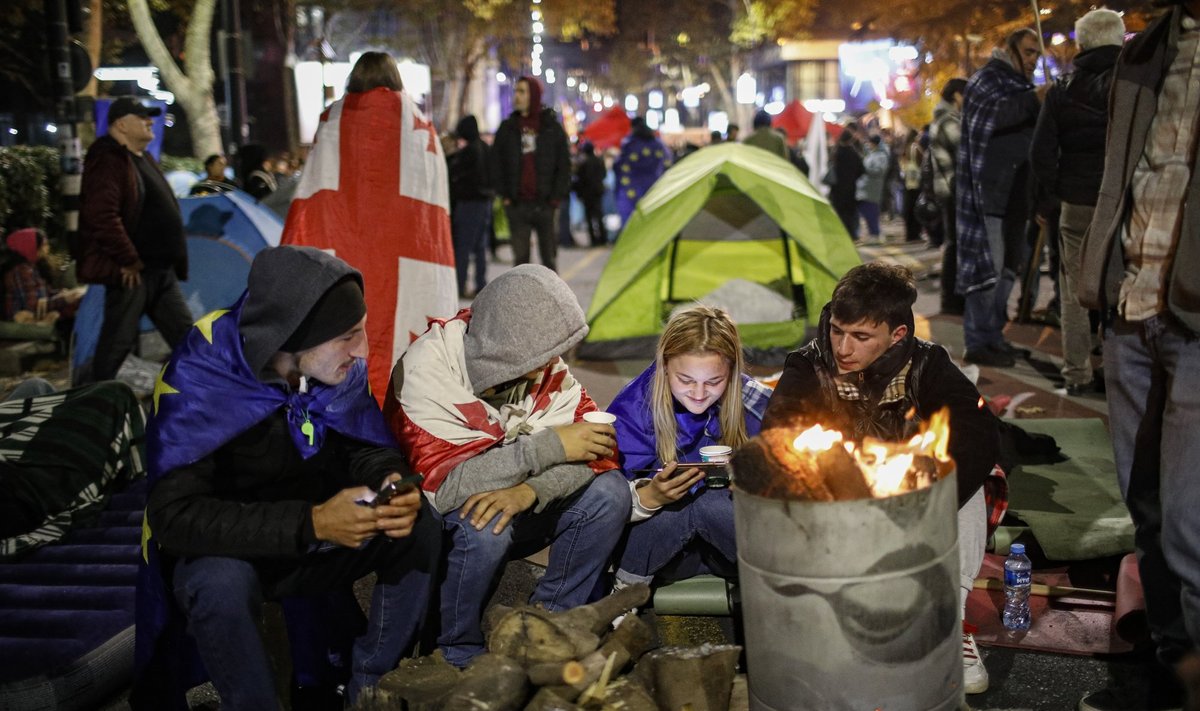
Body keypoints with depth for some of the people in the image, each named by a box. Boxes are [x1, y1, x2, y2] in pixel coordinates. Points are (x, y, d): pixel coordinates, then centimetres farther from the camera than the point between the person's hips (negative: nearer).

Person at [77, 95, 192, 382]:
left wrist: (175, 260, 19)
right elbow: (102, 216, -23)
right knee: (117, 342, -1)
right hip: (132, 271, -9)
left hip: (162, 270, 9)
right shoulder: (108, 160, -12)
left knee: (187, 336, 10)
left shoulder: (144, 159, 18)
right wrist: (128, 260, -19)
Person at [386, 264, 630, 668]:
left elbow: (596, 447, -15)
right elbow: (443, 485, -34)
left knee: (610, 491, -14)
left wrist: (529, 490, -34)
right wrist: (548, 446, -34)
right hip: (434, 520, -5)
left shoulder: (543, 362, -11)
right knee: (483, 524, -36)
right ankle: (456, 653, -10)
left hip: (514, 509, 5)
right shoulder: (428, 369, -27)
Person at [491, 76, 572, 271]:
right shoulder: (507, 128, 8)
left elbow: (564, 165, 3)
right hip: (517, 204, 1)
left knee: (549, 257, 5)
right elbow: (496, 164, 10)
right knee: (520, 257, 1)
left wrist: (556, 197, -5)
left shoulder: (552, 127, 4)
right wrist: (505, 195, 1)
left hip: (545, 203, -1)